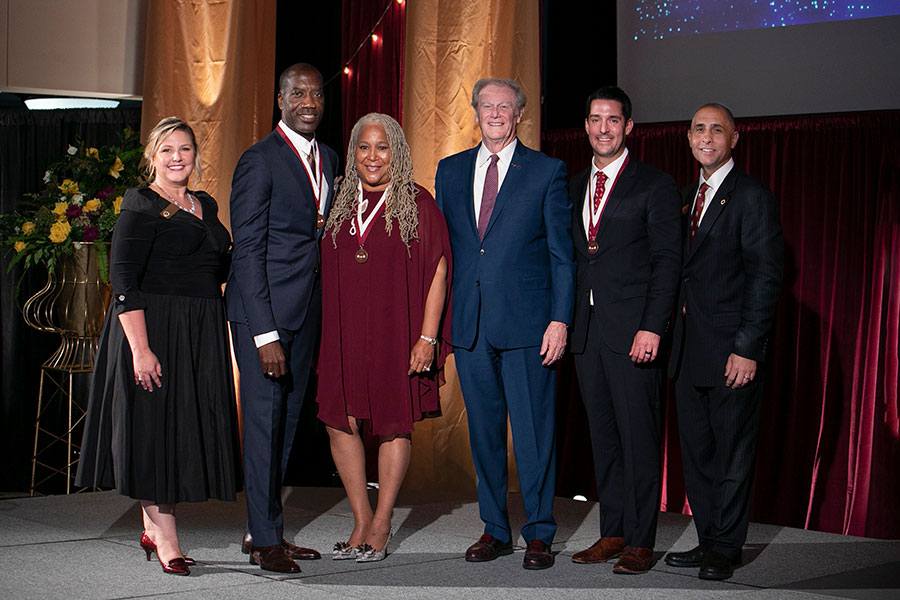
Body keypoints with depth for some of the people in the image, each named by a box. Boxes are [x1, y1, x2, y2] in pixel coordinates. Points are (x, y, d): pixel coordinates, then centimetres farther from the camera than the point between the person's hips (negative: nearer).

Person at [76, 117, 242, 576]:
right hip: (153, 328, -7)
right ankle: (165, 538, 7)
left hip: (202, 334, 7)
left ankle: (153, 526, 23)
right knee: (154, 424, -1)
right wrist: (140, 348, -22)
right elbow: (123, 281, -14)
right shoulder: (141, 206, -7)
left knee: (187, 428, 9)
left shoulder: (205, 206, 14)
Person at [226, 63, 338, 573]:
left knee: (288, 421, 12)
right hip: (263, 310, -7)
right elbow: (249, 250, -13)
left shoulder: (328, 159, 13)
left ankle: (262, 527, 23)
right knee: (264, 421, -2)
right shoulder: (259, 161, -10)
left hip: (308, 311, 7)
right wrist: (265, 334, -18)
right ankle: (265, 540, 7)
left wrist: (326, 318, 8)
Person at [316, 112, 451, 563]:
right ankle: (362, 522, 14)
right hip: (343, 333, 4)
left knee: (394, 424, 3)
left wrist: (427, 337, -13)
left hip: (396, 331, -4)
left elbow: (437, 272, -6)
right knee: (339, 422, 1)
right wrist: (323, 336, 8)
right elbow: (327, 273, 14)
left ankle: (381, 527, 14)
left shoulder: (418, 204, -2)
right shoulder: (340, 205, 10)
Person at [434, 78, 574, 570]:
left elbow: (562, 252, 1)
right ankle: (495, 530, 20)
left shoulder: (547, 171, 3)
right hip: (469, 322, 4)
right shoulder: (450, 171, 14)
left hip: (526, 321, -3)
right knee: (483, 430, 10)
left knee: (533, 430, -1)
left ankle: (539, 533, 9)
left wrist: (560, 319, -8)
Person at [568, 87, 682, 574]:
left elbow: (667, 261, -7)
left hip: (632, 330, -6)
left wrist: (651, 327, -16)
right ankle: (612, 533, 18)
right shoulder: (574, 187, 16)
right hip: (586, 329, 6)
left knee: (638, 436, -3)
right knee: (602, 436, 10)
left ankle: (640, 541, 4)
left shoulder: (655, 185, -2)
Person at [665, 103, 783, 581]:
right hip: (689, 351, 7)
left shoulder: (752, 197, -7)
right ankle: (708, 540, 22)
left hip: (731, 349, -7)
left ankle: (725, 548, 11)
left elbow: (766, 277, -12)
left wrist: (748, 348, -18)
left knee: (733, 453, 2)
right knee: (696, 452, 12)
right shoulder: (685, 197, 16)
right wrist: (670, 334, 7)